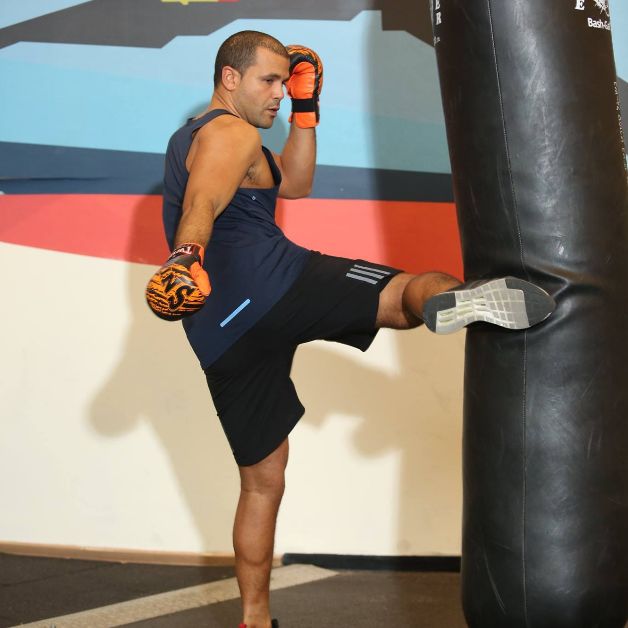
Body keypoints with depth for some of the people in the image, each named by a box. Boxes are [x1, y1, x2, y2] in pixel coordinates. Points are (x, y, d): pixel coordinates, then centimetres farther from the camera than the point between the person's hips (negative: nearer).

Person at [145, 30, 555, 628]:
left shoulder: (189, 139, 31)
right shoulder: (231, 133, 2)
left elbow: (294, 183, 33)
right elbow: (202, 203, -20)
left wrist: (305, 109, 26)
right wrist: (186, 258, -38)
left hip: (220, 333, 8)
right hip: (271, 284, -8)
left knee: (262, 479, 15)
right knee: (418, 289, -13)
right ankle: (451, 300, -48)